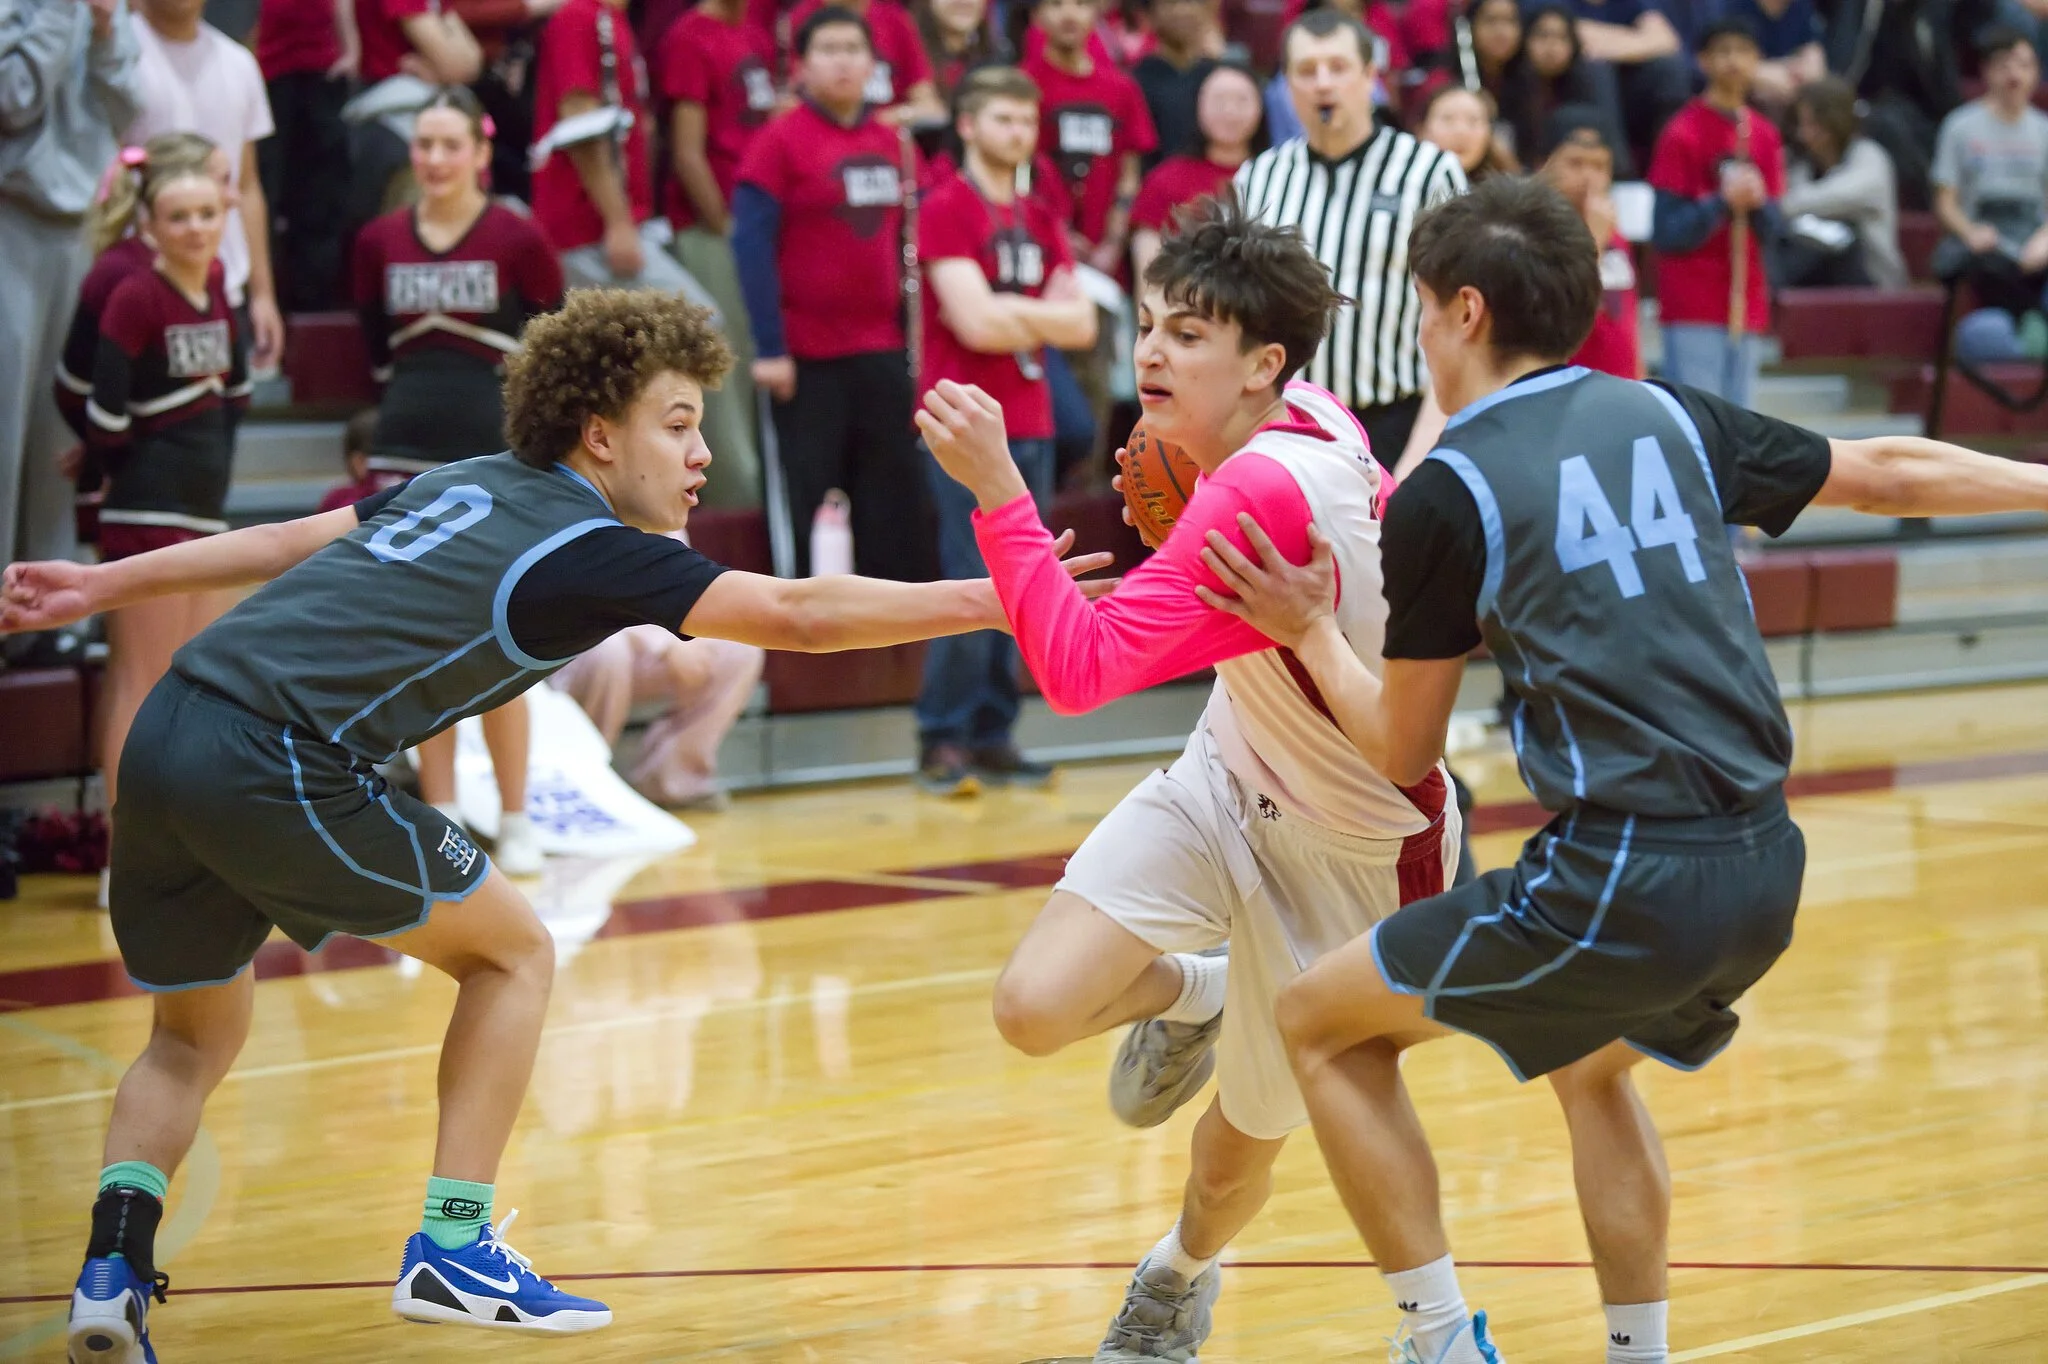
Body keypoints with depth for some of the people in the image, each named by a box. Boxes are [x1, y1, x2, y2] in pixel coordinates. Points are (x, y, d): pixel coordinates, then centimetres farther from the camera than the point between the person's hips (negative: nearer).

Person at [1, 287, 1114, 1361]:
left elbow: (291, 543, 27)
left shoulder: (468, 486, 20)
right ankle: (452, 1248, 8)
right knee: (512, 952, 11)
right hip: (274, 765, -8)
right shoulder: (590, 546, -2)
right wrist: (993, 601, -4)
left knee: (192, 1040, 23)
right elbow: (798, 615, -6)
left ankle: (112, 1266, 2)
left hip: (168, 733, 8)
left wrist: (103, 584, 34)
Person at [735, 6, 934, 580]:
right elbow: (752, 246, -10)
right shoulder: (780, 140, -7)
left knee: (897, 492, 7)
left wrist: (915, 336, 12)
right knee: (805, 498, 0)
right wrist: (769, 349, -16)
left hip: (882, 351, 5)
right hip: (807, 356, -5)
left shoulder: (891, 143, 9)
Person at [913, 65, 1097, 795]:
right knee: (973, 585, -10)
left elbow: (1081, 326, 8)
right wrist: (1045, 317, -1)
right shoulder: (946, 211, -6)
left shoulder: (1039, 221, 15)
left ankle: (993, 737, 12)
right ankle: (942, 740, -2)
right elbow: (974, 323, -16)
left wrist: (1009, 311, -7)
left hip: (1030, 426, 7)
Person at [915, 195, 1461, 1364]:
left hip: (1349, 854, -6)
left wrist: (996, 484, -40)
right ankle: (1186, 996, 21)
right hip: (1226, 784, 6)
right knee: (1036, 1008, -13)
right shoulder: (1310, 419, -13)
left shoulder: (1262, 491, -36)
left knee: (1251, 1136, 13)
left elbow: (1078, 666, -38)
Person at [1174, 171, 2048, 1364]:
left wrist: (1311, 631, 18)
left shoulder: (1444, 495, -5)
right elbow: (1890, 474, 21)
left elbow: (1405, 751, 3)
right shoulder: (1667, 417, 10)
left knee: (1324, 1026, 11)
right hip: (1767, 874, 7)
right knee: (1595, 1068, 35)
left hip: (1624, 884, -7)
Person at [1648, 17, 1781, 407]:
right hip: (1692, 305, -5)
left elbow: (1770, 228, 12)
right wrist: (1723, 203, -21)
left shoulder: (1763, 134, 9)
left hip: (1745, 302, 6)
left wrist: (1757, 204, -10)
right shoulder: (1683, 134, -7)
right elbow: (1667, 233, -8)